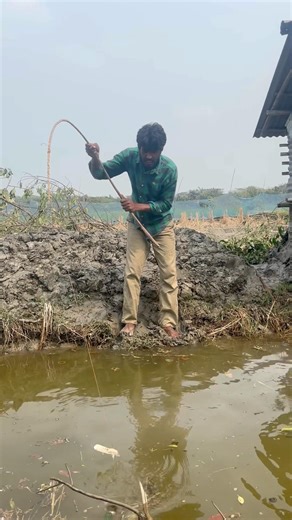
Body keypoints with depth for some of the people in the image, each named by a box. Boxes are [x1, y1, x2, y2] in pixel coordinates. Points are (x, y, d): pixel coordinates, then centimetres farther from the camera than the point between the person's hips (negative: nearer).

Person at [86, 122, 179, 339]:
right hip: (137, 223, 2)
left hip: (162, 225, -2)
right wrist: (95, 157, -37)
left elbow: (166, 204, -18)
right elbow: (100, 173, -16)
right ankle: (130, 320, 6)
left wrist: (139, 206, -32)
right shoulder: (129, 156, -17)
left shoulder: (169, 169, -24)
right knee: (132, 272, -2)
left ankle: (169, 322, 6)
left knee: (169, 273, -2)